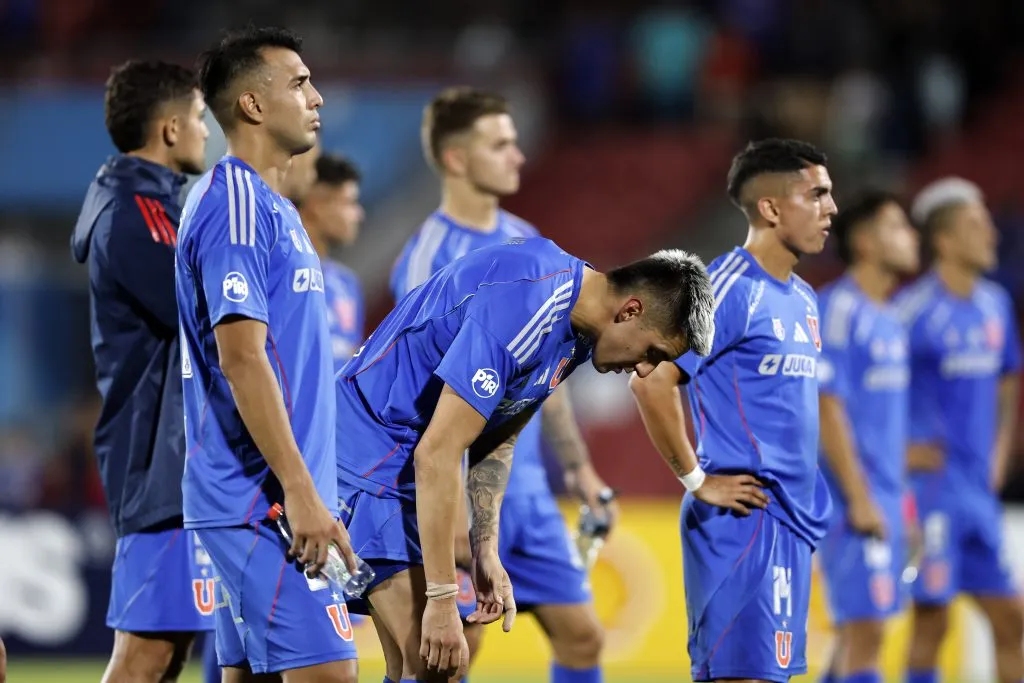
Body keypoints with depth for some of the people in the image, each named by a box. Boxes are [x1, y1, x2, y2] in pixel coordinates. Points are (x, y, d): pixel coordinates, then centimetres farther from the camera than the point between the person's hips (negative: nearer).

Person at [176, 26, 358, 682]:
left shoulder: (268, 205, 18)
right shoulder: (237, 204, -12)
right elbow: (241, 359, -19)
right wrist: (300, 492, -21)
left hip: (263, 501, 10)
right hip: (265, 501, -10)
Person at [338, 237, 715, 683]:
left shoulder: (575, 331, 4)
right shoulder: (521, 311, -27)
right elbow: (437, 454, -28)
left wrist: (486, 552, 8)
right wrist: (443, 598, -26)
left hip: (402, 467, 10)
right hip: (365, 458, -10)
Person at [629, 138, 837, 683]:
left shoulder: (802, 299, 16)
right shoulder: (730, 289, -13)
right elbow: (650, 381, -20)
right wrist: (697, 480, -16)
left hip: (793, 520, 9)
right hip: (745, 518, -9)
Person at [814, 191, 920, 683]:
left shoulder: (888, 317, 15)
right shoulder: (838, 309, -12)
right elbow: (826, 408, -17)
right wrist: (859, 499, -19)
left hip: (885, 502, 9)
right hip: (855, 501, -9)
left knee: (858, 633, 11)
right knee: (865, 629, -11)